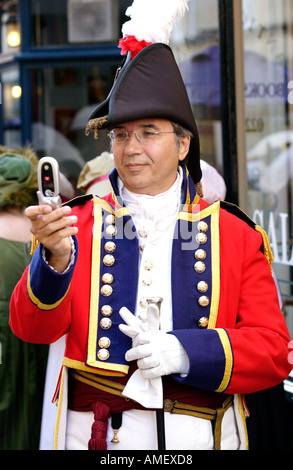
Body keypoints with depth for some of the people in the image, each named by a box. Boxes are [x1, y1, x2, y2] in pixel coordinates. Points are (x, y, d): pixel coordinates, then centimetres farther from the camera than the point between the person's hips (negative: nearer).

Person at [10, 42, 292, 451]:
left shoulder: (236, 234, 4)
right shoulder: (76, 225, 4)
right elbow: (33, 328, -7)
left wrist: (184, 351, -16)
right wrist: (55, 260, -26)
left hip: (202, 437, 1)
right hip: (96, 435, 0)